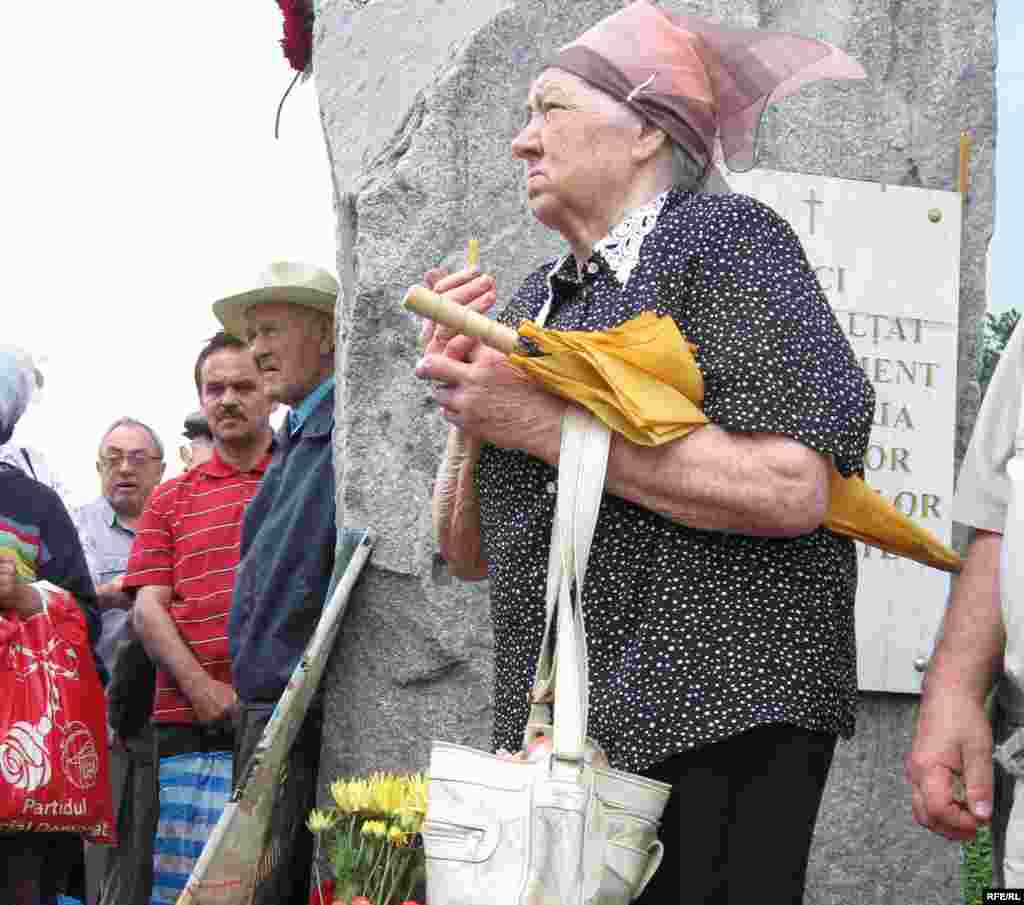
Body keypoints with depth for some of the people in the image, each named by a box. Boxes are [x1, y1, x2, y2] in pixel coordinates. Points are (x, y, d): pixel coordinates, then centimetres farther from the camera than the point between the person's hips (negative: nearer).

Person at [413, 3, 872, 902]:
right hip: (557, 739, 7)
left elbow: (791, 489, -20)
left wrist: (541, 424, -14)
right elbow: (470, 554, 18)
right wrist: (466, 405, -1)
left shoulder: (725, 239, -4)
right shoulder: (535, 300, 17)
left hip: (714, 731, -6)